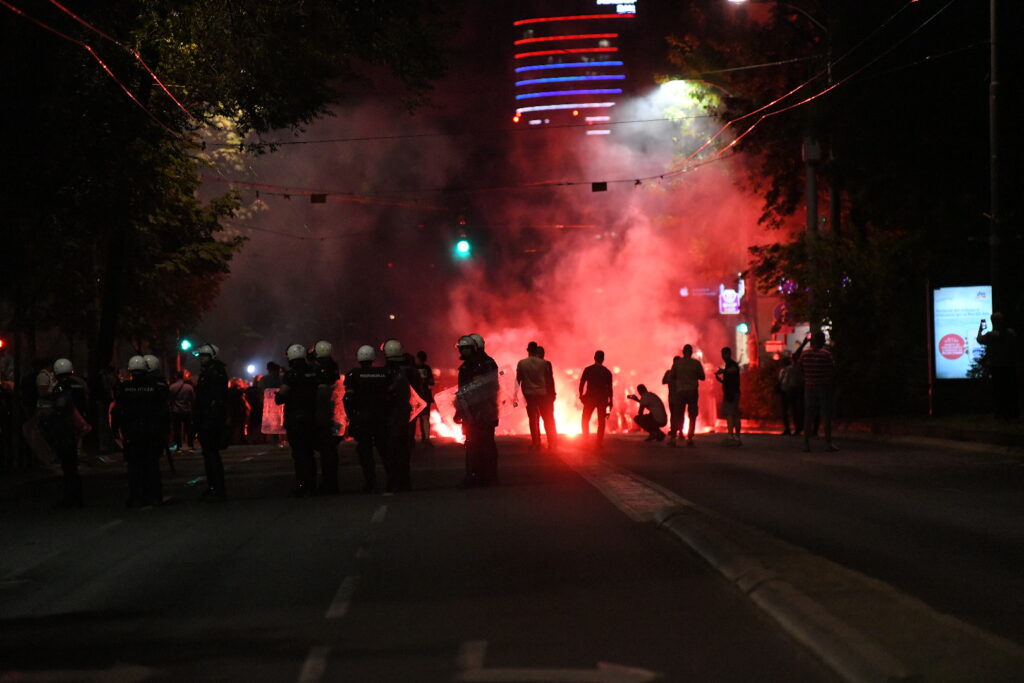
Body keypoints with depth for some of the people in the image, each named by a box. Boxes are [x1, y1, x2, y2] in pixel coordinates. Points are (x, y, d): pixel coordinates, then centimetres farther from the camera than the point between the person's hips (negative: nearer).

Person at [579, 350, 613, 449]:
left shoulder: (588, 370, -3)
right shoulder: (607, 372, 0)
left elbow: (581, 384, -4)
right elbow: (610, 388, 2)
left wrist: (581, 395, 9)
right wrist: (610, 400, 10)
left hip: (590, 398, -1)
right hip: (602, 399, 1)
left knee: (585, 420, 11)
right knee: (601, 421, 7)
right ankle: (599, 442, 4)